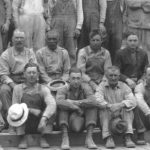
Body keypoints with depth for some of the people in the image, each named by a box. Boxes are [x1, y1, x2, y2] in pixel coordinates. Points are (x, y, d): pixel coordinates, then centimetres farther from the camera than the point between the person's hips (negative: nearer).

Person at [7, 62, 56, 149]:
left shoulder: (43, 89, -1)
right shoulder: (18, 89, 3)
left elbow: (52, 104, -20)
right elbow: (14, 108, 1)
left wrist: (43, 119, -37)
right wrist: (31, 110, -18)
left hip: (39, 125, 0)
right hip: (23, 125, 0)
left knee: (50, 109, -24)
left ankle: (43, 139, -19)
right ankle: (23, 139, -23)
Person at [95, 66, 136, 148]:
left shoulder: (124, 86, 2)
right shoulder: (102, 86, 2)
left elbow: (132, 101, -14)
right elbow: (97, 100, -17)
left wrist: (120, 105, -34)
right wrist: (109, 106, -36)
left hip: (122, 116, 0)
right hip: (108, 118, 0)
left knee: (127, 108, -26)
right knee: (103, 110, -28)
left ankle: (128, 137, -31)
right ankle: (108, 138, -33)